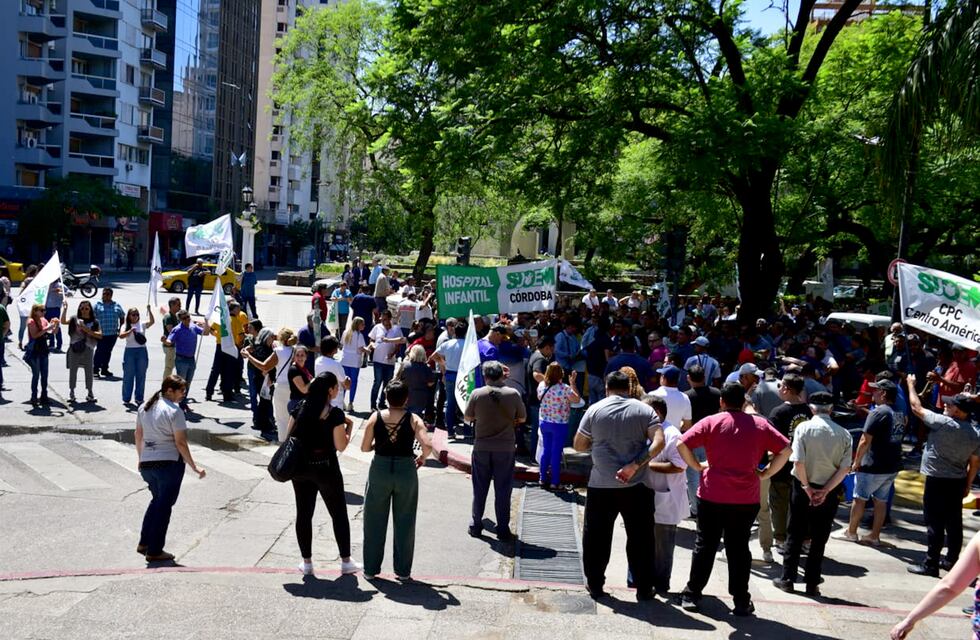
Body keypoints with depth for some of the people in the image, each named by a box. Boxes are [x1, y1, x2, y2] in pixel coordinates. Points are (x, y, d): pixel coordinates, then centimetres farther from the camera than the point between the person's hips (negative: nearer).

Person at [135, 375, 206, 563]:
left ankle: (144, 543, 25)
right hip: (169, 463, -7)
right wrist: (194, 467, -9)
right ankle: (154, 551, 7)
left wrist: (141, 458, 27)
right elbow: (180, 443, -15)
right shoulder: (174, 411, -14)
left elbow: (138, 435, 15)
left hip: (146, 463, 7)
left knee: (157, 500, 23)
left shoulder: (144, 407, 8)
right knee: (164, 505, 3)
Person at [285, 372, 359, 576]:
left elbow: (288, 435, 5)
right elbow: (340, 446, -13)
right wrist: (349, 426, 0)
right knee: (339, 514, 11)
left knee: (304, 514, 12)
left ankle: (307, 563, 17)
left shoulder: (301, 408, -1)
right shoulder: (335, 413, -15)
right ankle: (346, 561, 15)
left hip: (300, 467, 4)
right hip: (326, 469, -4)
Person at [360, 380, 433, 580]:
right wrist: (422, 458, 2)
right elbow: (427, 447, -18)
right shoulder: (413, 419, -8)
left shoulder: (376, 417, -4)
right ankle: (403, 570, 18)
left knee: (375, 522, 13)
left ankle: (371, 569, 20)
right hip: (406, 471, -1)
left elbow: (364, 447, -2)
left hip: (379, 470, 1)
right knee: (404, 522, 12)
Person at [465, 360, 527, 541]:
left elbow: (467, 417, 4)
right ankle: (503, 530, 11)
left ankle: (475, 525, 22)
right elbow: (522, 418, 3)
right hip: (505, 448, -1)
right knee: (503, 489, 7)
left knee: (480, 488, 14)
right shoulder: (513, 394, -10)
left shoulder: (477, 394, -10)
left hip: (481, 447, 1)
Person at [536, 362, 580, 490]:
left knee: (546, 451, 17)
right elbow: (577, 399, -8)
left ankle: (543, 479, 25)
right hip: (560, 425, -5)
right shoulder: (564, 388, -22)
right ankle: (554, 483, 10)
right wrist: (572, 383, -2)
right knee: (556, 453, 4)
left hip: (544, 423, 5)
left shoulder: (541, 385, -6)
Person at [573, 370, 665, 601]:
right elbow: (658, 442, -12)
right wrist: (635, 465, -13)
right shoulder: (643, 410, 1)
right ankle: (644, 589, 15)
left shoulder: (595, 410, 1)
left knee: (596, 537, 12)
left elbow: (578, 445, 5)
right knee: (640, 538, 9)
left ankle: (595, 585, 19)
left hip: (601, 486, 0)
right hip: (636, 486, 0)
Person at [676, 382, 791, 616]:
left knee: (705, 545, 10)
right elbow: (785, 450, -1)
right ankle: (741, 601, 11)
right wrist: (766, 473, 5)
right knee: (739, 548, 9)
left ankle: (692, 594, 14)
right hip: (747, 499, 1)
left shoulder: (711, 422, -3)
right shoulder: (760, 424, 2)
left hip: (712, 496, -1)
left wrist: (697, 466, 1)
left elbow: (682, 444, -11)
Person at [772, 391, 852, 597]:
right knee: (819, 540, 10)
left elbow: (798, 462, -16)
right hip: (829, 492, 1)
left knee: (795, 536, 11)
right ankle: (812, 584, 14)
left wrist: (806, 487, -6)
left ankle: (787, 579, 15)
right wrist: (825, 490, -8)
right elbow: (845, 468, -8)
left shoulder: (804, 427, -9)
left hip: (803, 488, -1)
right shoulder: (843, 433, -3)